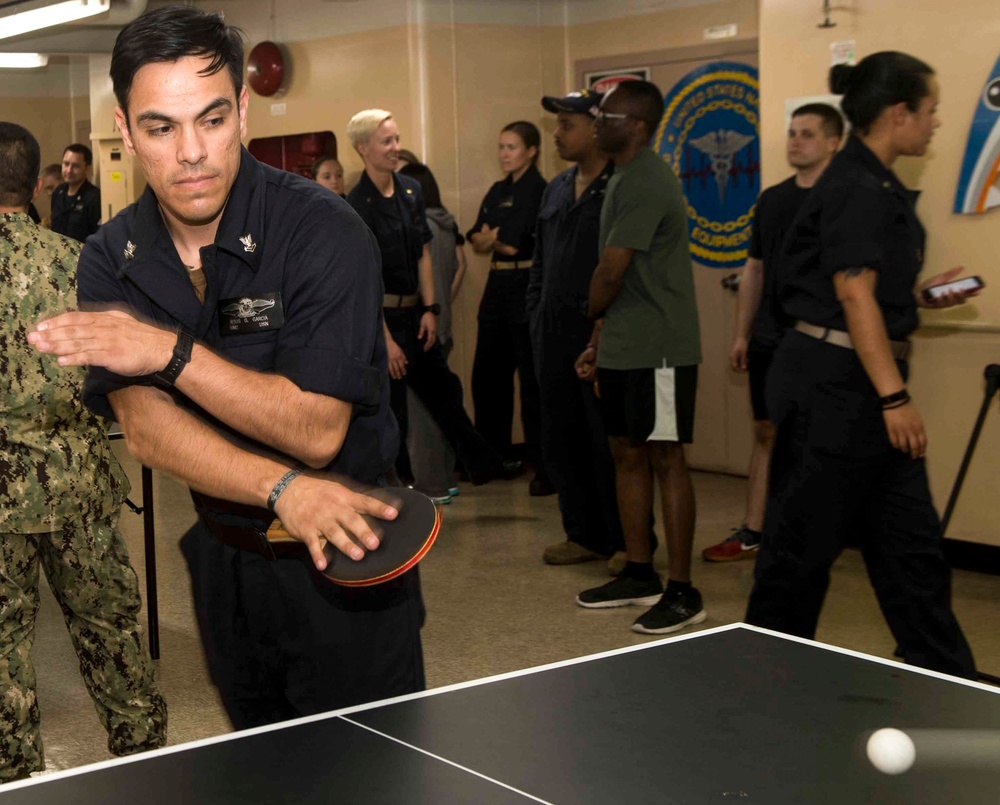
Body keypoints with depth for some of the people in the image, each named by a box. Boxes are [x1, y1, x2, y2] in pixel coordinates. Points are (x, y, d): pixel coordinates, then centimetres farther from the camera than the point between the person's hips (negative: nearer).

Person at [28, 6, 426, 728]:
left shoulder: (322, 230, -20)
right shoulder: (110, 261, -5)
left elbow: (316, 432, -24)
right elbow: (146, 429, -16)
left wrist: (172, 352, -32)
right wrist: (284, 490, -32)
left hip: (347, 561, -5)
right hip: (225, 555, 5)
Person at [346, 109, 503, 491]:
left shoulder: (411, 190, 5)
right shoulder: (356, 205, -14)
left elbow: (423, 255, 10)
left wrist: (430, 309, 2)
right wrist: (386, 339, -17)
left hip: (415, 312, 6)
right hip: (379, 315, -6)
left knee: (443, 390, 17)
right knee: (391, 407, 3)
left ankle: (481, 463, 28)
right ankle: (400, 486, 16)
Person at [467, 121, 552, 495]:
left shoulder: (536, 190, -9)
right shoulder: (497, 191, 16)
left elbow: (511, 239, -18)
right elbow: (476, 240, 9)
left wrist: (490, 237, -3)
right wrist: (496, 238, -10)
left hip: (526, 285, -8)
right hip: (497, 286, 8)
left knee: (532, 380, -6)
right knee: (487, 375, 13)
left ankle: (546, 468, -1)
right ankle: (496, 455, 26)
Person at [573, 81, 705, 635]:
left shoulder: (645, 184, -17)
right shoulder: (625, 179, 15)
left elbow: (610, 273, -18)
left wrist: (593, 314, 2)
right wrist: (601, 340, 16)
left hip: (657, 352, -10)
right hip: (623, 350, 10)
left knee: (665, 460, -5)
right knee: (627, 456, 13)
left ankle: (682, 592, 2)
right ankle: (639, 575, 24)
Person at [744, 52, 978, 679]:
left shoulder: (876, 185, 16)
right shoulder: (858, 188, -15)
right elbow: (853, 294, -21)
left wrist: (923, 293, 13)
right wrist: (894, 395, -24)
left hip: (862, 389, 10)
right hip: (835, 385, -10)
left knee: (911, 543, 12)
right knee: (805, 537, 2)